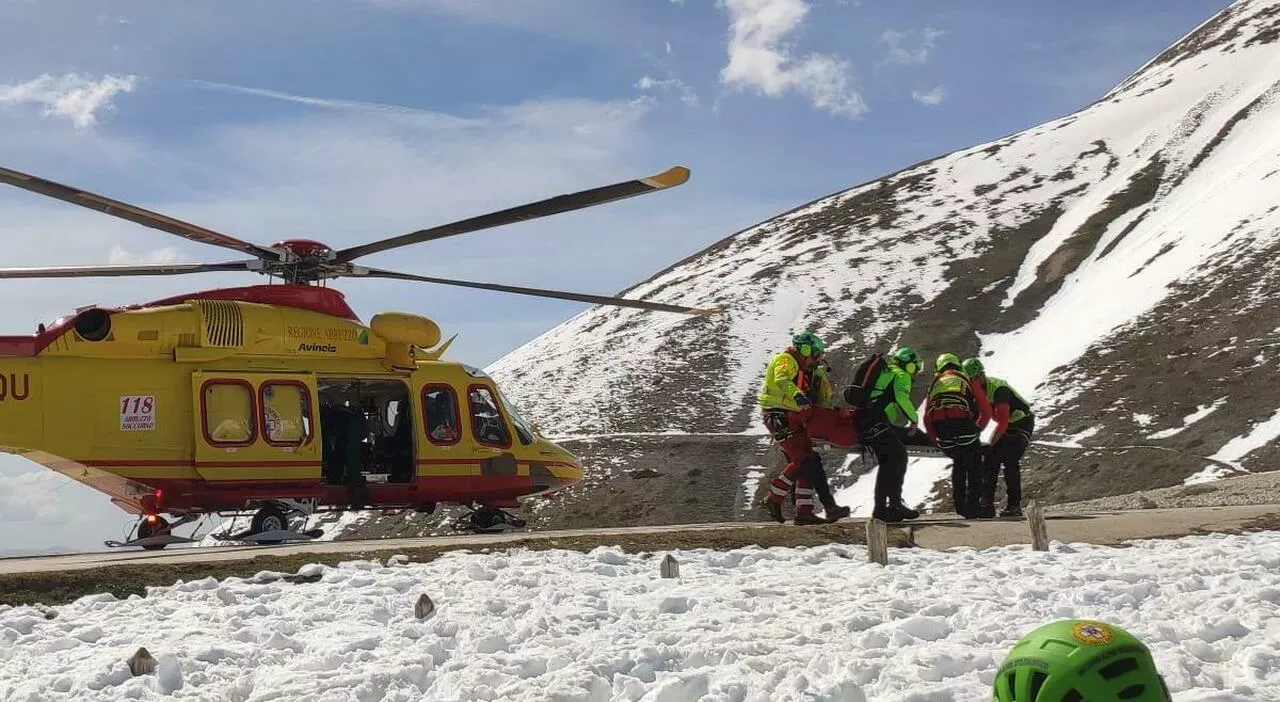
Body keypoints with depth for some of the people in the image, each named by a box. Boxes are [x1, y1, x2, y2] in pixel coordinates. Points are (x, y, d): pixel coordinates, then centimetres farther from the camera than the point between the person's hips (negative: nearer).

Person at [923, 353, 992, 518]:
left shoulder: (934, 384, 31)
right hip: (961, 421, -3)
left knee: (958, 462, 25)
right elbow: (986, 411, 17)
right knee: (974, 464, 10)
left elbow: (927, 418, 23)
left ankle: (960, 504, 23)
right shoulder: (966, 381, 24)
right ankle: (972, 505, 2)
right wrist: (977, 428, 33)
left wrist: (935, 440, 32)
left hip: (939, 424, 3)